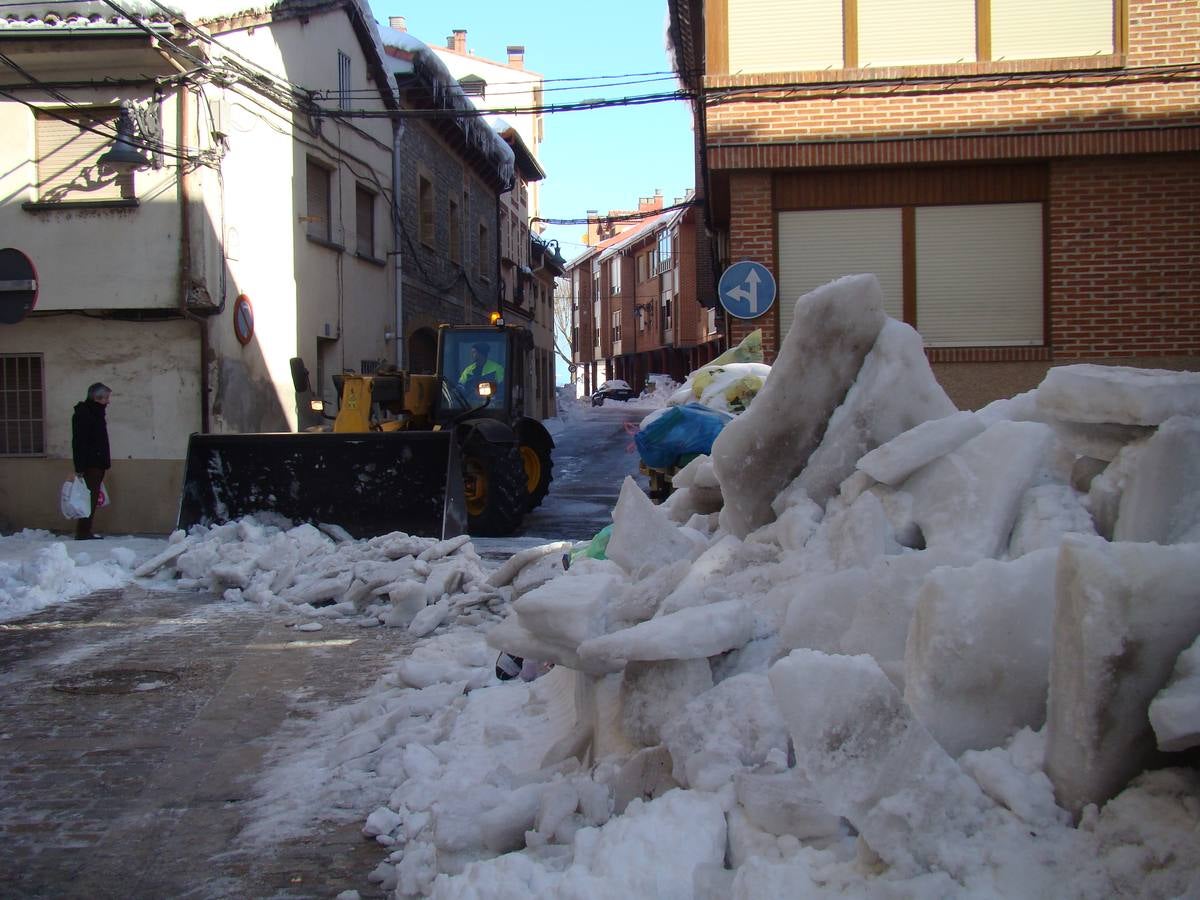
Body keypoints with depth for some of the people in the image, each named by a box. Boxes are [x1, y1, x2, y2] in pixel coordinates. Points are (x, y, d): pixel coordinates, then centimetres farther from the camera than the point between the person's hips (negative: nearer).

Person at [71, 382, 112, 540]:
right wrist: (80, 467, -23)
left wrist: (106, 460, 21)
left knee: (92, 500, 10)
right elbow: (79, 443, -18)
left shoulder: (96, 413, 18)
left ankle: (86, 533, 15)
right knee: (88, 499, -10)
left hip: (98, 465, 10)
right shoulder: (82, 414, -12)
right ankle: (82, 534, -8)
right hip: (89, 466, -10)